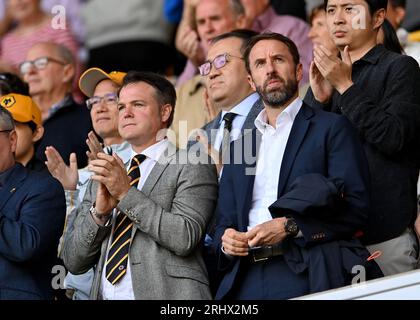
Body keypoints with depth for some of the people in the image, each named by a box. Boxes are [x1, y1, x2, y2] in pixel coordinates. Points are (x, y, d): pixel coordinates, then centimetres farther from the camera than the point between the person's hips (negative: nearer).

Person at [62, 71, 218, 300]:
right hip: (105, 294, 4)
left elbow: (185, 238, -12)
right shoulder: (102, 179, 16)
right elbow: (73, 261, 11)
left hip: (164, 293, -4)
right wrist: (99, 212, -5)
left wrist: (126, 194, -13)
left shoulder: (192, 167, 2)